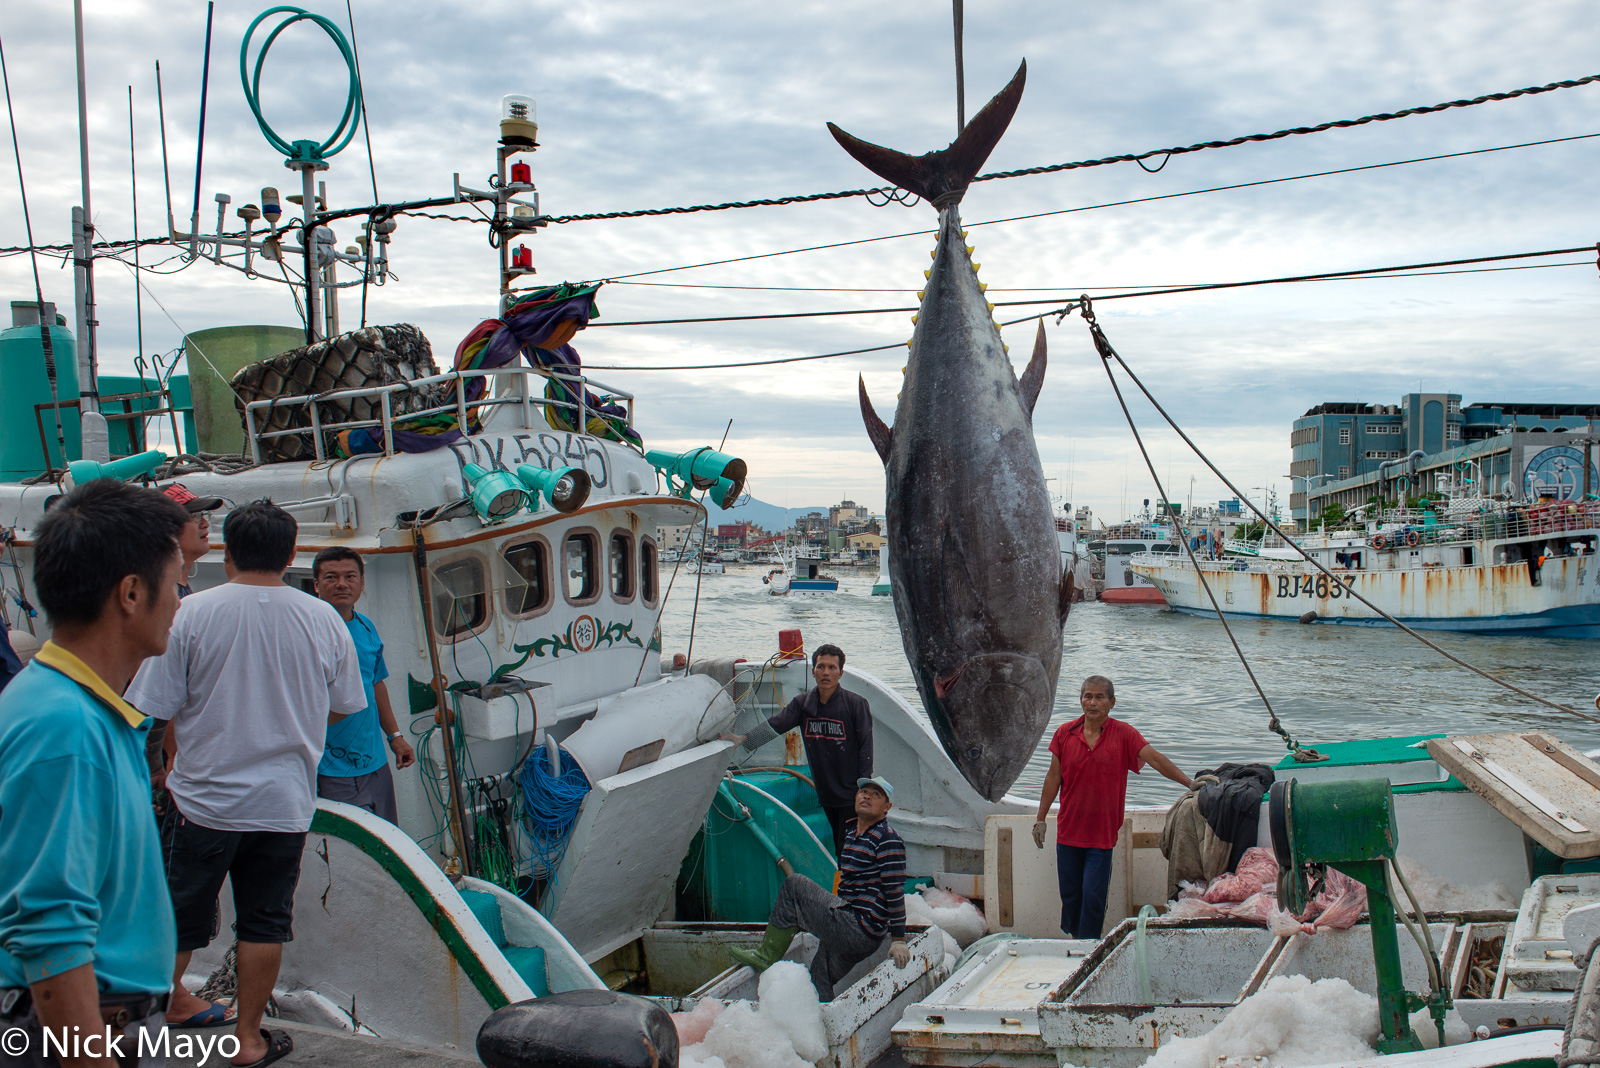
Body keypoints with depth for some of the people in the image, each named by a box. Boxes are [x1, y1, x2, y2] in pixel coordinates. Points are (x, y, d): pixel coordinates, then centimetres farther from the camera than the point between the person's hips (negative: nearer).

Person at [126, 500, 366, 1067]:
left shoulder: (191, 613, -12)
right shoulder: (324, 619, -4)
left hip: (203, 796, -1)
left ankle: (165, 999, 34)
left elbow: (155, 709, -9)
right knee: (265, 922, 12)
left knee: (179, 916, 16)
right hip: (285, 802, 2)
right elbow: (342, 708, 7)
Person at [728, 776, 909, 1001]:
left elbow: (895, 891, -16)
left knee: (794, 885, -10)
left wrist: (898, 940, -17)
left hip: (859, 929, -9)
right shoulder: (850, 831, 15)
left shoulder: (887, 839, -13)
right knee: (817, 984, 12)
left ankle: (765, 957, -2)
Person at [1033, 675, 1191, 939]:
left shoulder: (1123, 734, -4)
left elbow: (1155, 759, -10)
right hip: (1068, 831, 2)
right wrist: (1040, 819, 9)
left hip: (1102, 834, -2)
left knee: (1093, 896, -3)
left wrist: (1190, 783, -21)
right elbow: (1053, 778, 7)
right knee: (1069, 894, 8)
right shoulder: (1064, 733, 1)